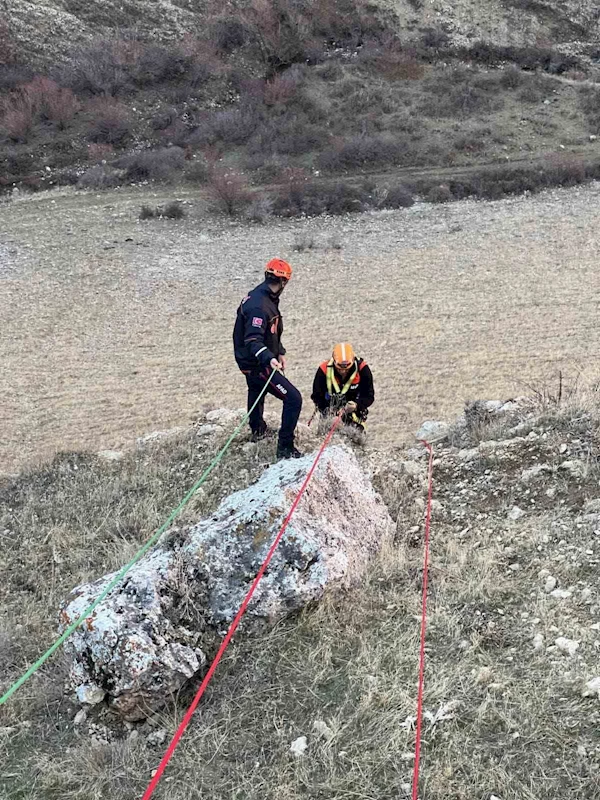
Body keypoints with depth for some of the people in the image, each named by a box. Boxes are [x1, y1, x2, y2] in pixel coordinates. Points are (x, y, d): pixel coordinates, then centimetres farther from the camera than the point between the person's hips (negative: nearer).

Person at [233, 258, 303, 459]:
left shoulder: (266, 298, 4)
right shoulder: (259, 306, -28)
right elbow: (253, 341, -35)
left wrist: (280, 353, 17)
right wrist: (269, 359, -49)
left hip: (251, 361, 11)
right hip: (257, 365, -11)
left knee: (256, 391, 34)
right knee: (293, 399, -14)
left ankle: (258, 430, 60)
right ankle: (285, 448, -10)